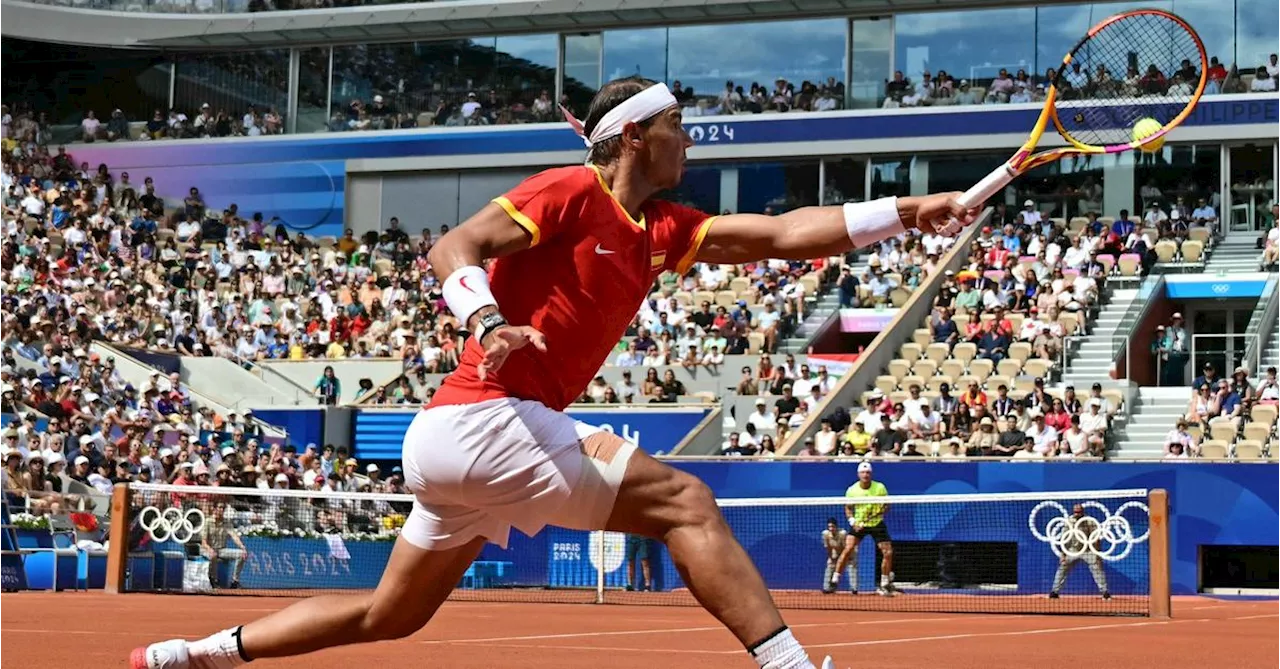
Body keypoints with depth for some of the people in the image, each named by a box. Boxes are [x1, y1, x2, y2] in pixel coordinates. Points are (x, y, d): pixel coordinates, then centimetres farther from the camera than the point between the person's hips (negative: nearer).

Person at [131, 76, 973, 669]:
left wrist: (905, 213, 1)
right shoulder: (572, 193, -6)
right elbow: (452, 249, -14)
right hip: (478, 418, -9)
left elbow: (784, 233, 8)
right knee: (682, 501, -16)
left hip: (451, 439, 9)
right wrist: (488, 322, -33)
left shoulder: (663, 229, 15)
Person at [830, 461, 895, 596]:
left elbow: (887, 505, 1)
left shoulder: (880, 488, -10)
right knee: (848, 549, -18)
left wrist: (883, 509, -22)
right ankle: (834, 581, -12)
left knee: (888, 552, -5)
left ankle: (884, 585, 13)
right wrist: (852, 521, -11)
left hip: (877, 523, 1)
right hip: (859, 524, -1)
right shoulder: (852, 490, -8)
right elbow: (848, 508, 5)